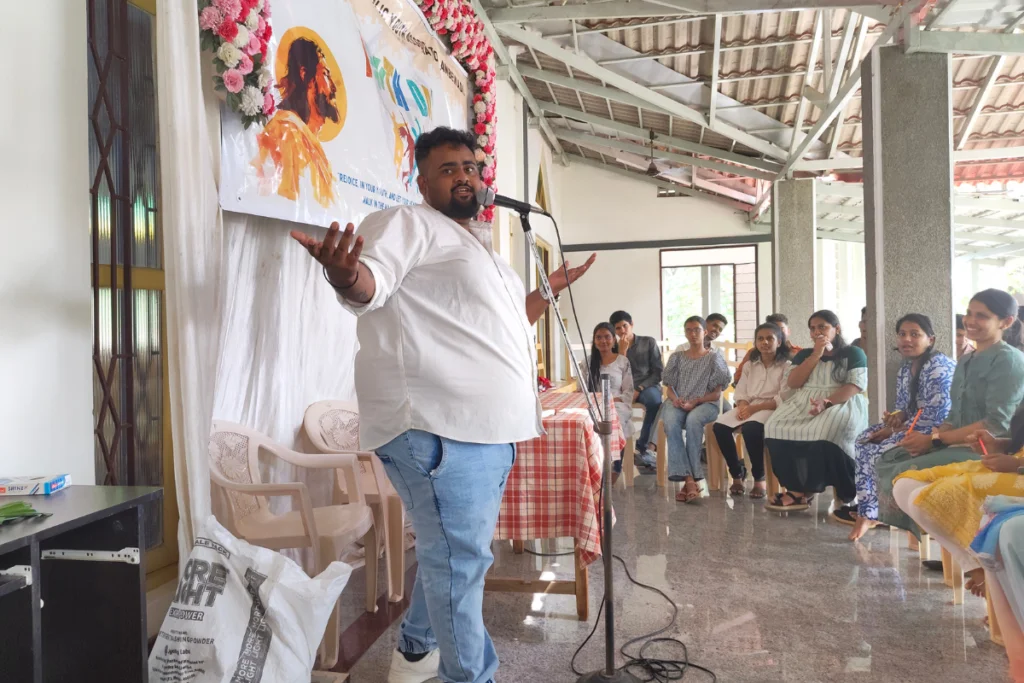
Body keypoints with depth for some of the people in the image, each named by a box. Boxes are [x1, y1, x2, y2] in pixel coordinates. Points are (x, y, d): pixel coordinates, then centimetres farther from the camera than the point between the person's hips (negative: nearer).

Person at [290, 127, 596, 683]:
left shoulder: (482, 248, 26)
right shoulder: (409, 223, -3)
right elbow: (372, 283, -21)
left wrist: (552, 287, 33)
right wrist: (345, 276, -43)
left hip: (492, 426, 10)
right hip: (438, 426, -10)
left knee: (456, 551, 21)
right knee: (461, 556, -4)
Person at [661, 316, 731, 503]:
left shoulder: (714, 358, 10)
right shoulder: (677, 357, 18)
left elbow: (717, 393, 3)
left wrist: (695, 401, -13)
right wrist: (675, 399, -9)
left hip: (705, 404, -2)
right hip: (678, 404, 2)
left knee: (693, 420, -39)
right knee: (671, 421, -35)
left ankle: (690, 479, -35)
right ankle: (689, 479, -41)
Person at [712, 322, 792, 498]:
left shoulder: (786, 366, 1)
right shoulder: (749, 366, 17)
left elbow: (782, 399, -10)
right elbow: (741, 393, 10)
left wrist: (754, 408, -19)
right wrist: (743, 407, -14)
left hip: (771, 409, -5)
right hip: (748, 408, 5)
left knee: (751, 428, -38)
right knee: (719, 427, -23)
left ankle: (759, 478, -18)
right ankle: (737, 473, -5)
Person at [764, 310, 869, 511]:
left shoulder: (853, 353, 10)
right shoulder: (804, 354, 23)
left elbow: (856, 385, -6)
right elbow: (793, 383, 6)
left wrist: (827, 402, -23)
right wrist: (816, 355, 1)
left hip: (840, 403, -4)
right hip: (803, 403, 4)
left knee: (823, 434, -39)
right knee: (775, 428, -28)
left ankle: (802, 490, -25)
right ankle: (802, 489, -27)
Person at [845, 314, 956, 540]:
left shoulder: (939, 368, -20)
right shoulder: (906, 368, 10)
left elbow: (934, 418, -26)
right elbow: (904, 406, 16)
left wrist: (896, 430, -19)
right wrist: (898, 416, -9)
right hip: (914, 428, 10)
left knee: (878, 452, -19)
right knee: (865, 440, 0)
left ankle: (868, 511, -1)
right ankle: (867, 510, 0)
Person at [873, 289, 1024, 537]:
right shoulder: (966, 362, 17)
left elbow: (997, 424, -19)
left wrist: (934, 440, -19)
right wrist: (930, 438, -6)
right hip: (959, 444, 9)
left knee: (907, 472, -25)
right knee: (886, 461, -5)